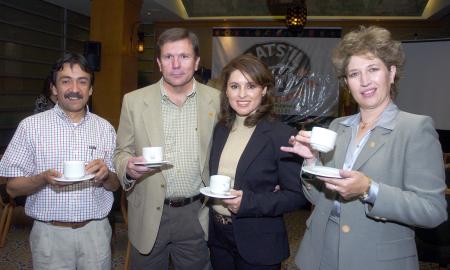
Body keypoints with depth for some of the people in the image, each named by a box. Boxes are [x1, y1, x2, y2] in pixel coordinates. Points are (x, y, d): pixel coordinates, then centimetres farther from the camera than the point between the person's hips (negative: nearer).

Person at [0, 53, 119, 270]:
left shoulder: (105, 128, 2)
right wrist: (44, 179, -22)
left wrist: (105, 175, -16)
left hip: (95, 231, 2)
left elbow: (115, 185, 6)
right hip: (50, 233, -2)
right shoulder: (30, 126, -4)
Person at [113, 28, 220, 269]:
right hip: (149, 215, 0)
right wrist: (128, 166, -18)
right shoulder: (134, 101, -3)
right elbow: (121, 152, 4)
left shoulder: (216, 100, -3)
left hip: (197, 215, 1)